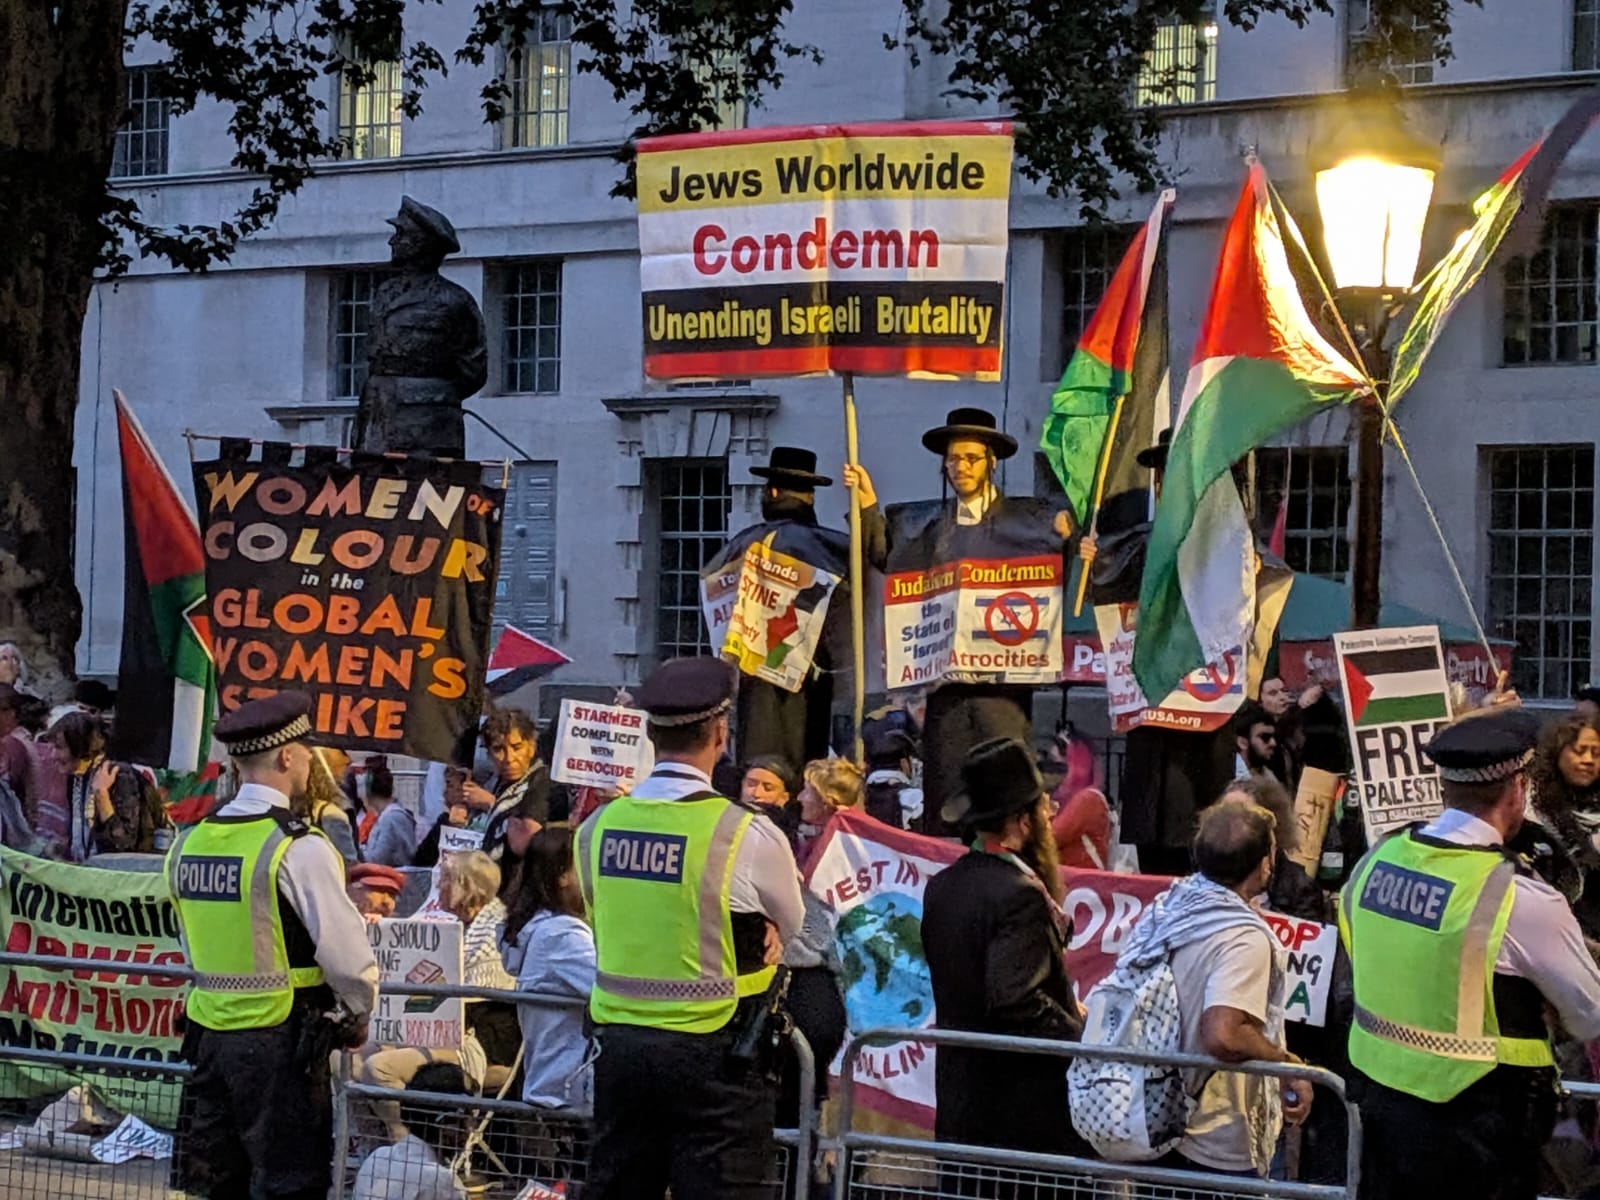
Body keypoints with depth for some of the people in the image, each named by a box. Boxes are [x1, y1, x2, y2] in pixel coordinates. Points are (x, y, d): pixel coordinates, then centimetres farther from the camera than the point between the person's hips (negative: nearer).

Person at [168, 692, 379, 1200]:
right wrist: (357, 1015, 2)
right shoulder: (298, 848, -16)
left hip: (208, 1035, 6)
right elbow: (346, 951, -15)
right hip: (281, 1040, -6)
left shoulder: (190, 843, 4)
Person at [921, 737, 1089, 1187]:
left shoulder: (941, 887, 8)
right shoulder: (1019, 897, -19)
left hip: (959, 1102, 8)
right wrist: (1085, 1039, -17)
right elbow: (1016, 1001, -28)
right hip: (1026, 1113, -8)